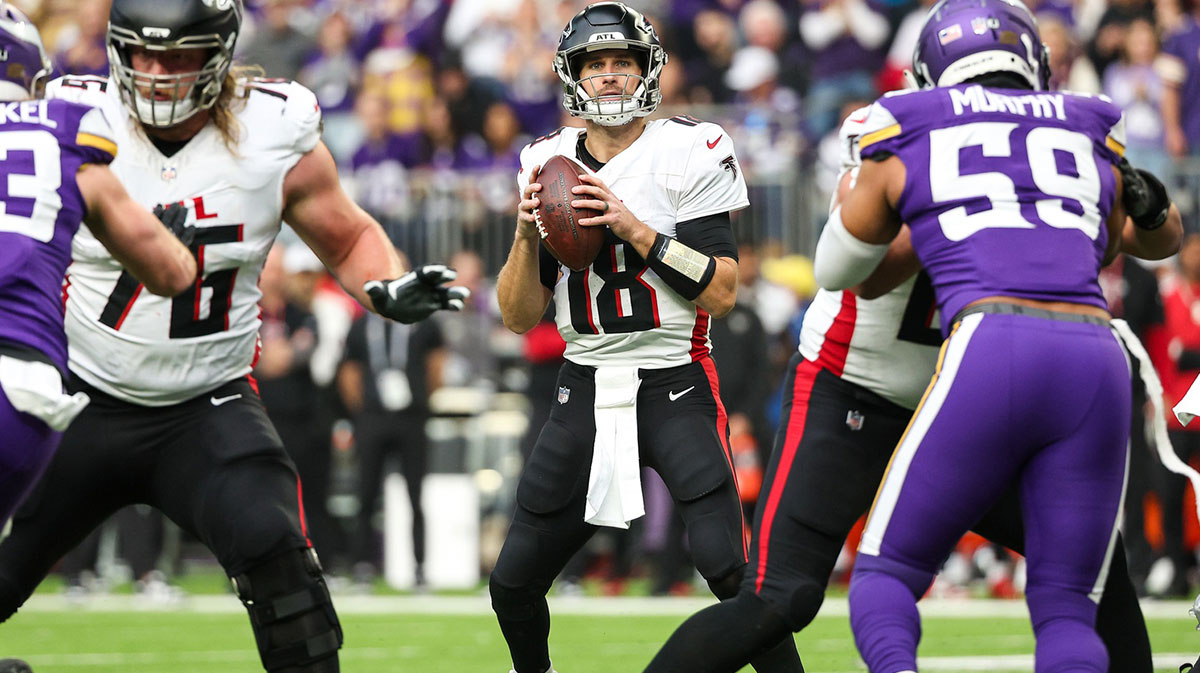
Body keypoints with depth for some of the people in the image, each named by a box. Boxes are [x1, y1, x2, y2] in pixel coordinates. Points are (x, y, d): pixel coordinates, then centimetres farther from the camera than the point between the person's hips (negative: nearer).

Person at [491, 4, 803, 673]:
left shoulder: (689, 153, -8)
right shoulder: (549, 163, 5)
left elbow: (722, 293, -14)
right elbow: (521, 317, 5)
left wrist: (633, 228, -22)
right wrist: (527, 233, -12)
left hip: (676, 387, -4)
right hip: (586, 388, 4)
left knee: (729, 566, -22)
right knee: (514, 583, 5)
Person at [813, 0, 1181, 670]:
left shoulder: (907, 143, 20)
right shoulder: (1093, 145, 26)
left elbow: (838, 274, 37)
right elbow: (1162, 238, 45)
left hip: (992, 355, -2)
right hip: (1097, 366, 2)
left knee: (887, 572, 11)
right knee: (1067, 611, 11)